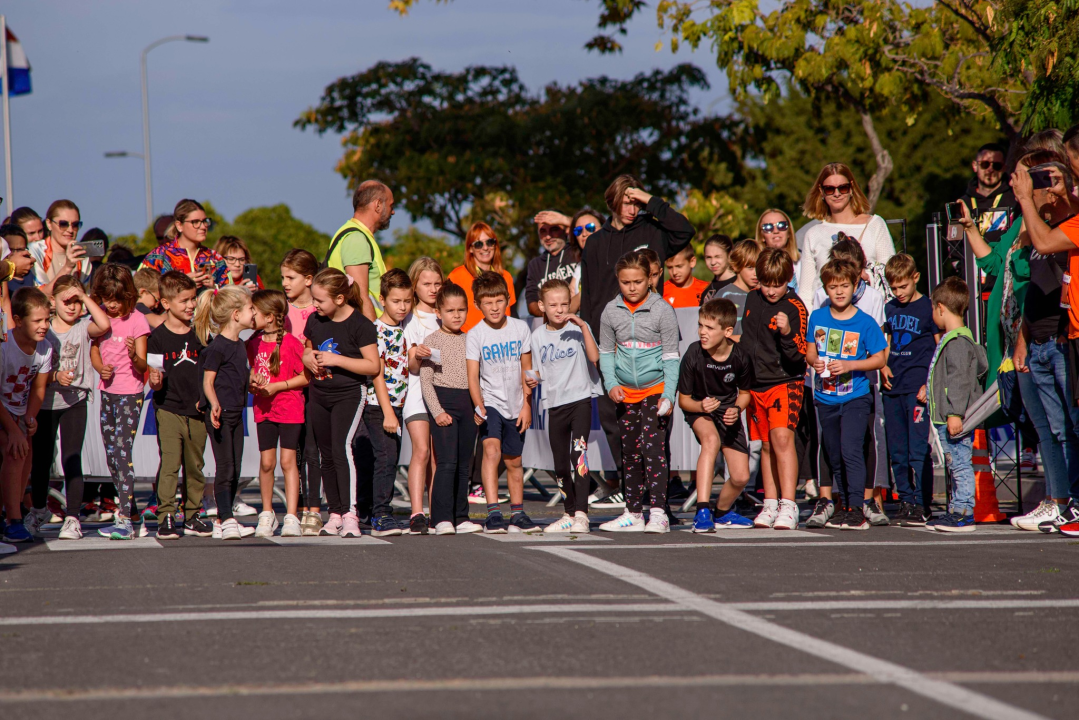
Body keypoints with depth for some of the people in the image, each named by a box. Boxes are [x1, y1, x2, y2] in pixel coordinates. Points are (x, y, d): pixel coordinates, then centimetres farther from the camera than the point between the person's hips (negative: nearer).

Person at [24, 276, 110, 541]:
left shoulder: (83, 326, -3)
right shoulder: (44, 331, -1)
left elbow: (104, 325, -27)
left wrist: (85, 298, -21)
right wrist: (55, 376, -22)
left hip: (75, 402, -2)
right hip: (46, 402, 2)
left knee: (72, 458, -9)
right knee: (41, 458, 15)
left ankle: (72, 517, -7)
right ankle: (39, 509, 37)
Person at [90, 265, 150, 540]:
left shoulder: (136, 320, -12)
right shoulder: (101, 317, 4)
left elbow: (143, 365, -13)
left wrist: (134, 356, -36)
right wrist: (101, 367, -7)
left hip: (129, 393, -7)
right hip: (107, 391, 7)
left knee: (123, 451, -14)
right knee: (111, 453, 12)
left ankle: (124, 521, -18)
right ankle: (129, 507, 26)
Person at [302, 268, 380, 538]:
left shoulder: (360, 324, -14)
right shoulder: (315, 321, 4)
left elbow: (373, 366, -15)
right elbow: (307, 347, 22)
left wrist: (337, 360, -21)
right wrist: (307, 357, -3)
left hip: (349, 394, -6)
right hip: (318, 395, 6)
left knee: (341, 448, -21)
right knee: (327, 456, 10)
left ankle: (350, 514, -24)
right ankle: (335, 513, 20)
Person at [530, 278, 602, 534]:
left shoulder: (577, 328, -3)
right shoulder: (538, 336, 7)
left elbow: (594, 357, -18)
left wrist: (583, 327, -23)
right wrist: (532, 379, -6)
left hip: (580, 398, -4)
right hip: (554, 403, 4)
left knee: (578, 454, -18)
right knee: (560, 462, 10)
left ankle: (581, 513, -19)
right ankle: (568, 514, 25)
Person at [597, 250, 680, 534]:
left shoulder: (662, 310, -8)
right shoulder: (611, 311, 1)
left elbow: (671, 356, -6)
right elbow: (606, 351, 11)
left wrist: (669, 394, -13)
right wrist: (611, 384, -4)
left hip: (656, 389, -4)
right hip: (626, 393, 5)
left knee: (652, 447, -15)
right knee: (630, 453, 11)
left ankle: (658, 514, -17)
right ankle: (634, 514, 19)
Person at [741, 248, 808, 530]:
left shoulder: (794, 308, -13)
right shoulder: (752, 299, 6)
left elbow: (798, 356, -19)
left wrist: (787, 333, -36)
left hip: (785, 382, -6)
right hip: (755, 384, 6)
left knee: (782, 437, -20)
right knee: (766, 444, 11)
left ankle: (788, 507, -23)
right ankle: (770, 505, 19)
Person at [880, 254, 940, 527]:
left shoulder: (928, 308, -3)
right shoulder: (890, 308, 15)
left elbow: (940, 349, -4)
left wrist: (930, 384, -13)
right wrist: (883, 367, 6)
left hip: (918, 389, -6)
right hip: (893, 387, 6)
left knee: (918, 450, -10)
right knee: (897, 451, 8)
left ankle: (922, 504, -7)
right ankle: (905, 501, 14)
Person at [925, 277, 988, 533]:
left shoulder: (957, 342, -17)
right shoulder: (951, 339, 16)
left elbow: (960, 380, -23)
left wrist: (955, 413, -26)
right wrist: (930, 387, 42)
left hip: (956, 421, -11)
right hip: (945, 418, 11)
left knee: (960, 464, -8)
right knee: (955, 466, 15)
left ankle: (964, 514, -7)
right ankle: (956, 511, 22)